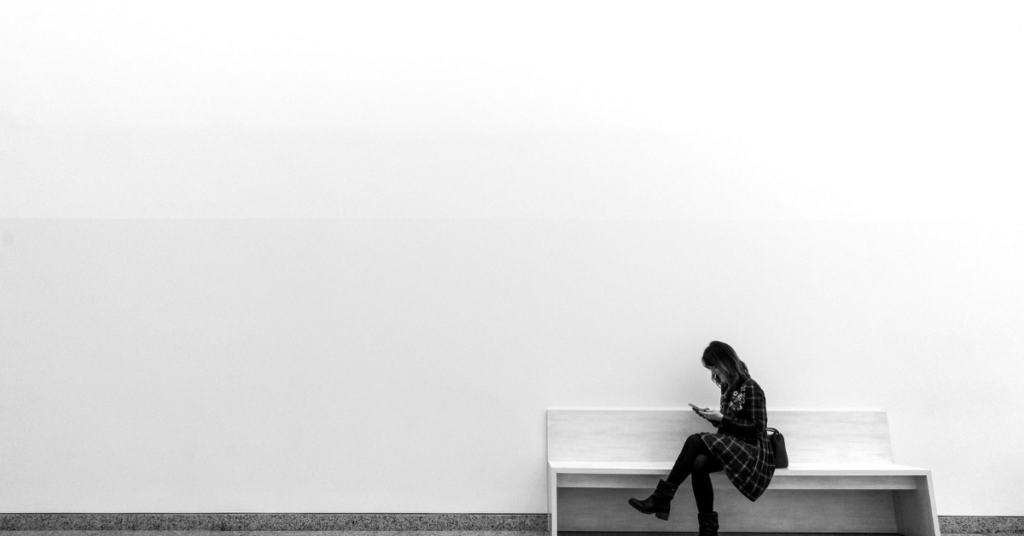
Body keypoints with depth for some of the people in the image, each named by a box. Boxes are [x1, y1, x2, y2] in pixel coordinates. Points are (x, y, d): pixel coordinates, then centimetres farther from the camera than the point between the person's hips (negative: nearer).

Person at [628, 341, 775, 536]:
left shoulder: (750, 388, -11)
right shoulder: (728, 386, 11)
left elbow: (757, 428, -15)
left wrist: (721, 419, -18)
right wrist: (711, 416, -3)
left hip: (752, 449, -7)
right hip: (731, 446, 7)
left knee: (695, 441, -27)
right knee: (699, 463, -27)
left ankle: (662, 499, -23)